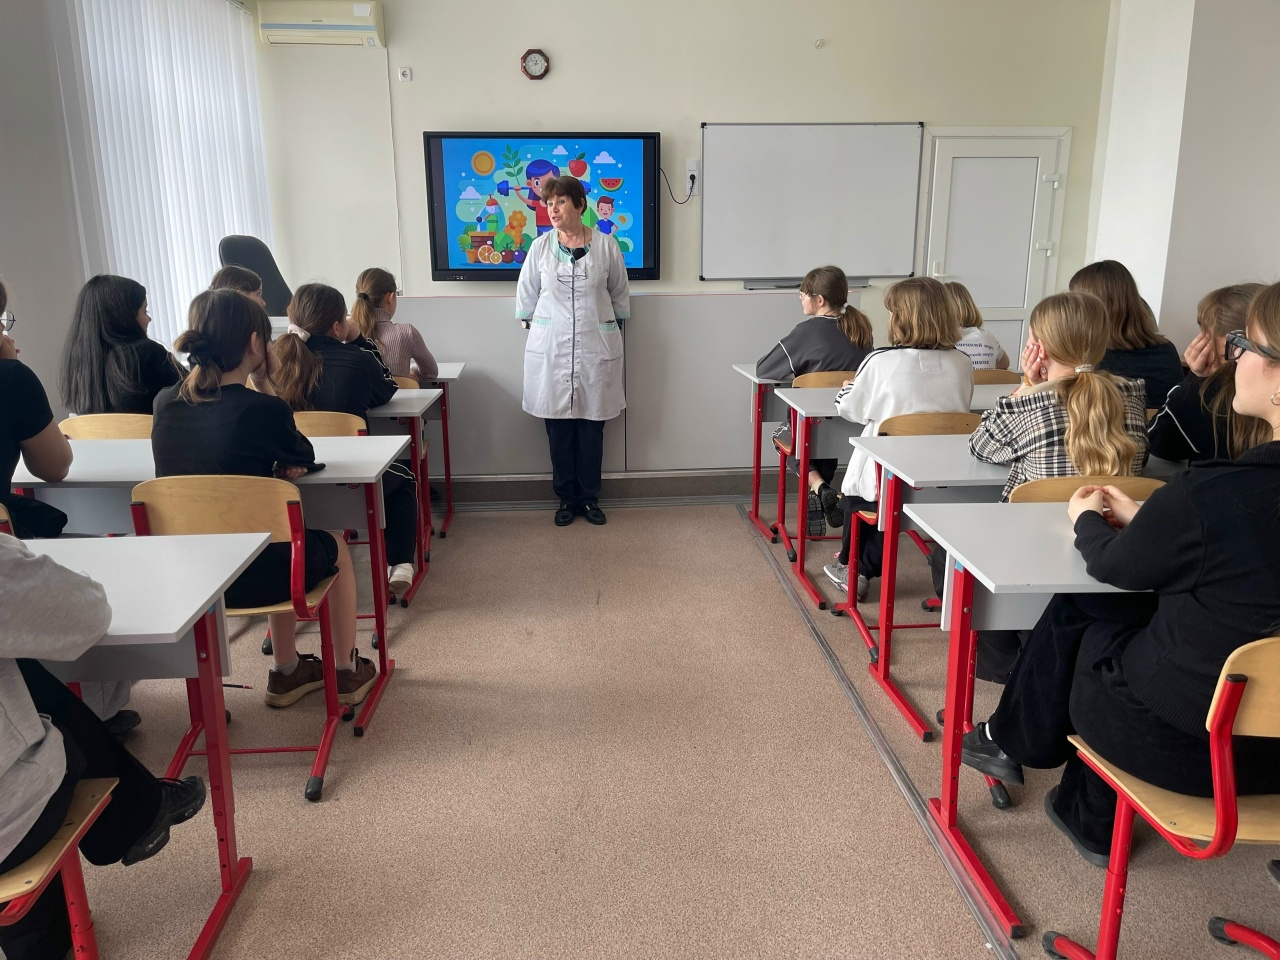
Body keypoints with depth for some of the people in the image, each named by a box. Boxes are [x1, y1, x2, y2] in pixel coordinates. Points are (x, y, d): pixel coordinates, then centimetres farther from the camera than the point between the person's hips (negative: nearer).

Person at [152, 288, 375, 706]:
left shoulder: (165, 404, -3)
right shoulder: (264, 409, -21)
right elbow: (303, 459, -1)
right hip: (251, 574, -6)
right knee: (335, 547, 26)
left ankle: (287, 673, 44)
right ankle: (346, 672, 39)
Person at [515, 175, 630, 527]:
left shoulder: (606, 245, -1)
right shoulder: (540, 246, 1)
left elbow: (619, 294, 10)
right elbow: (526, 295, 11)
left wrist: (613, 327, 12)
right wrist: (535, 327, 11)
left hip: (596, 346, 0)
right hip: (551, 348, 1)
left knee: (592, 425, 5)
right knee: (558, 426, 4)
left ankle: (590, 497, 19)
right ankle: (566, 498, 17)